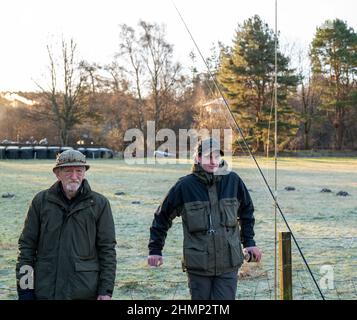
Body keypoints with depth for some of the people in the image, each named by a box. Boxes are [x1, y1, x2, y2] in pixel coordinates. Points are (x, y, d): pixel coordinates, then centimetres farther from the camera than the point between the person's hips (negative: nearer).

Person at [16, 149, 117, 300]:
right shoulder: (41, 201, 3)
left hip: (86, 292, -1)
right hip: (45, 291, 1)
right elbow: (27, 245, 4)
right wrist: (24, 287, -1)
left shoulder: (99, 204, 0)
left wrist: (106, 290, -5)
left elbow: (107, 249, 0)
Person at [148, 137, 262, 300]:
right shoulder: (185, 186, -6)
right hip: (197, 265, -1)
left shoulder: (233, 181, 0)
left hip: (228, 264, 1)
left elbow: (246, 210, 17)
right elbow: (162, 216, 5)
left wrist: (249, 242, 13)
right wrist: (155, 249, 4)